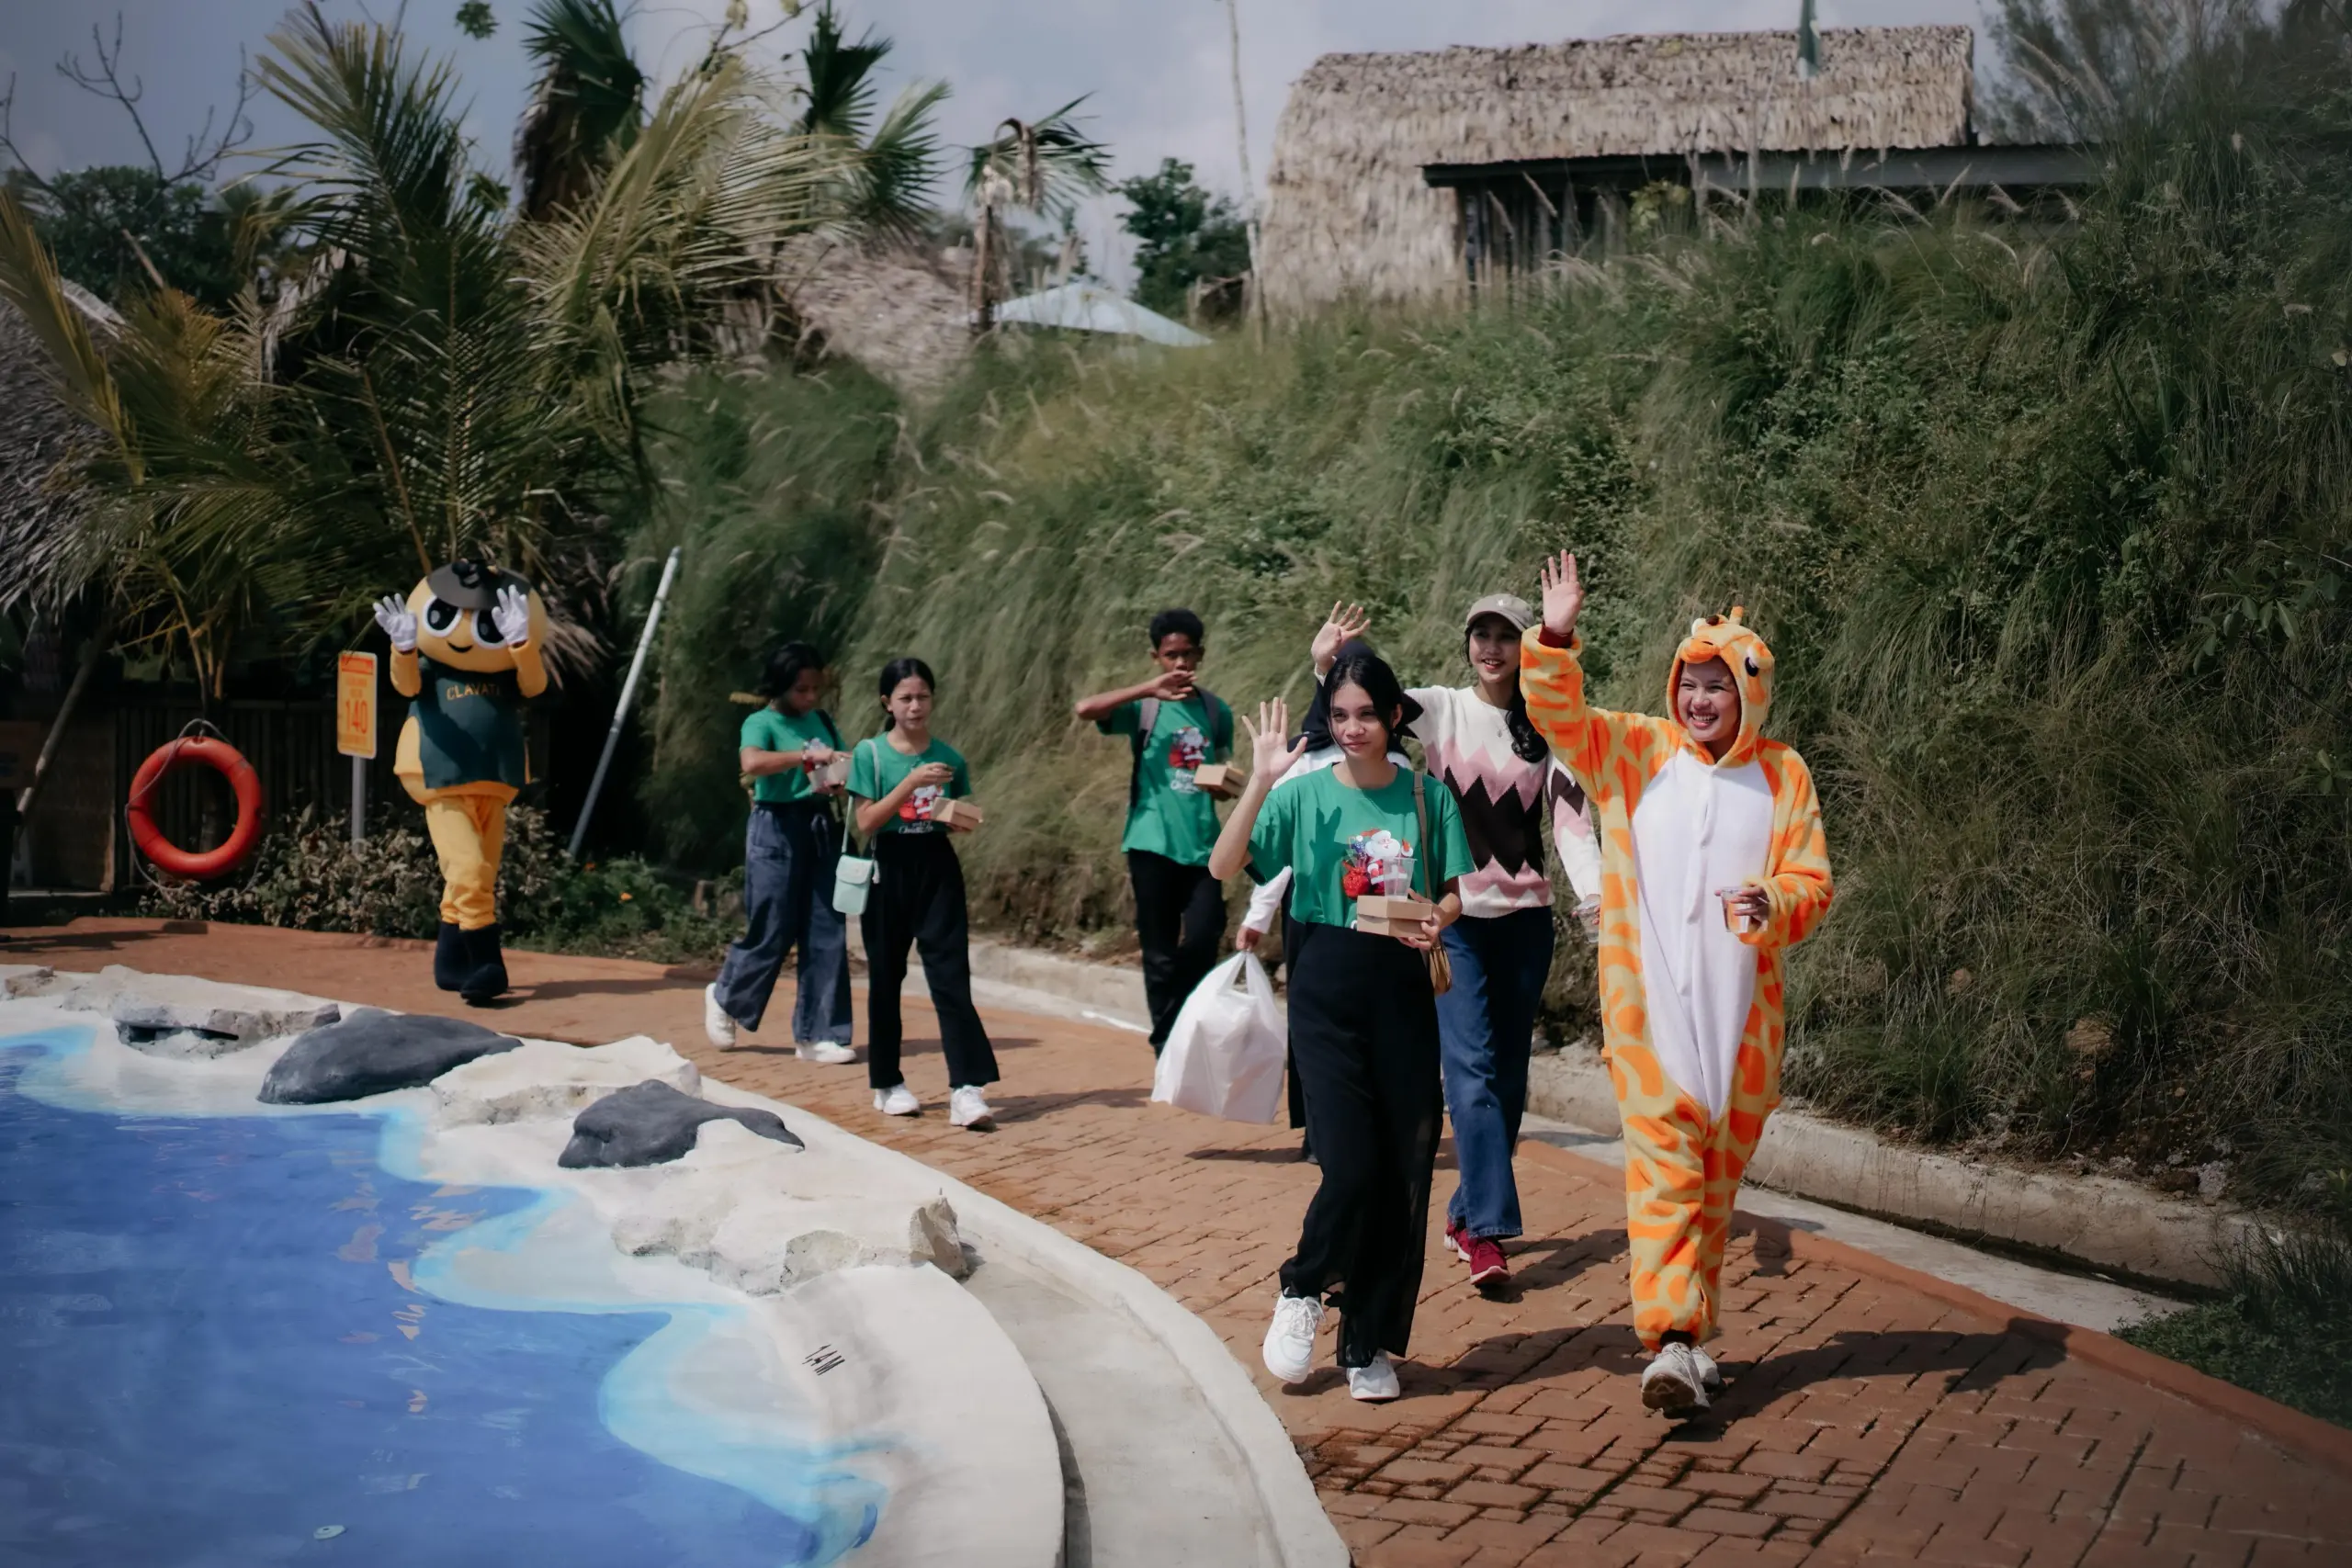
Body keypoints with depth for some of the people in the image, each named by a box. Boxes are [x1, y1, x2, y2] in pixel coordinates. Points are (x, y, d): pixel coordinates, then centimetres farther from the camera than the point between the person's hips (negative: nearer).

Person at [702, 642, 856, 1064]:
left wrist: (843, 782, -4)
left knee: (826, 934, 1)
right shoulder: (761, 723, -7)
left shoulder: (822, 720, 11)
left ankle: (817, 1035, 8)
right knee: (773, 931, -2)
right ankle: (725, 997, 27)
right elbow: (752, 763, -27)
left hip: (822, 828, 5)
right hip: (777, 829, -5)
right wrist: (806, 754, -33)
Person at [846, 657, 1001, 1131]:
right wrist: (912, 782, -18)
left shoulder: (949, 758, 5)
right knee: (885, 977, 8)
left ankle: (966, 1090, -14)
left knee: (951, 976, -8)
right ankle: (887, 1083, 22)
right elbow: (866, 823, -9)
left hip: (938, 869, 1)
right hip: (889, 870, -1)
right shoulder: (870, 753, -1)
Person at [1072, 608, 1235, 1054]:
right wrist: (1148, 689, -24)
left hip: (1202, 846, 3)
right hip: (1154, 844, -2)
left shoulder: (1217, 712, 10)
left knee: (1202, 942, -7)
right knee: (1160, 954, 2)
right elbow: (1085, 709, -19)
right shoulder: (1144, 708, -1)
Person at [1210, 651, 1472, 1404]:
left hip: (1404, 988, 2)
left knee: (1406, 1172, 1)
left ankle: (1370, 1343, 17)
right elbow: (1224, 866, -11)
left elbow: (1456, 889, 9)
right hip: (1327, 988, -2)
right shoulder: (1305, 793, -2)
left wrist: (1440, 916, -13)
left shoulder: (1428, 796, 4)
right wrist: (1260, 782, -21)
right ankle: (1302, 1292, 17)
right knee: (1351, 1164, -13)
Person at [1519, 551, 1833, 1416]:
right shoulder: (1633, 750, 5)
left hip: (1740, 1008, 2)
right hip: (1648, 1002, -2)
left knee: (1718, 1172, 10)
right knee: (1664, 1164, -10)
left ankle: (1695, 1329, 25)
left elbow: (1812, 882, 4)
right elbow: (1556, 715, -4)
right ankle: (1671, 1341, -15)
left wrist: (1773, 905, -18)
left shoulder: (1782, 774, 5)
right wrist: (1554, 639, -20)